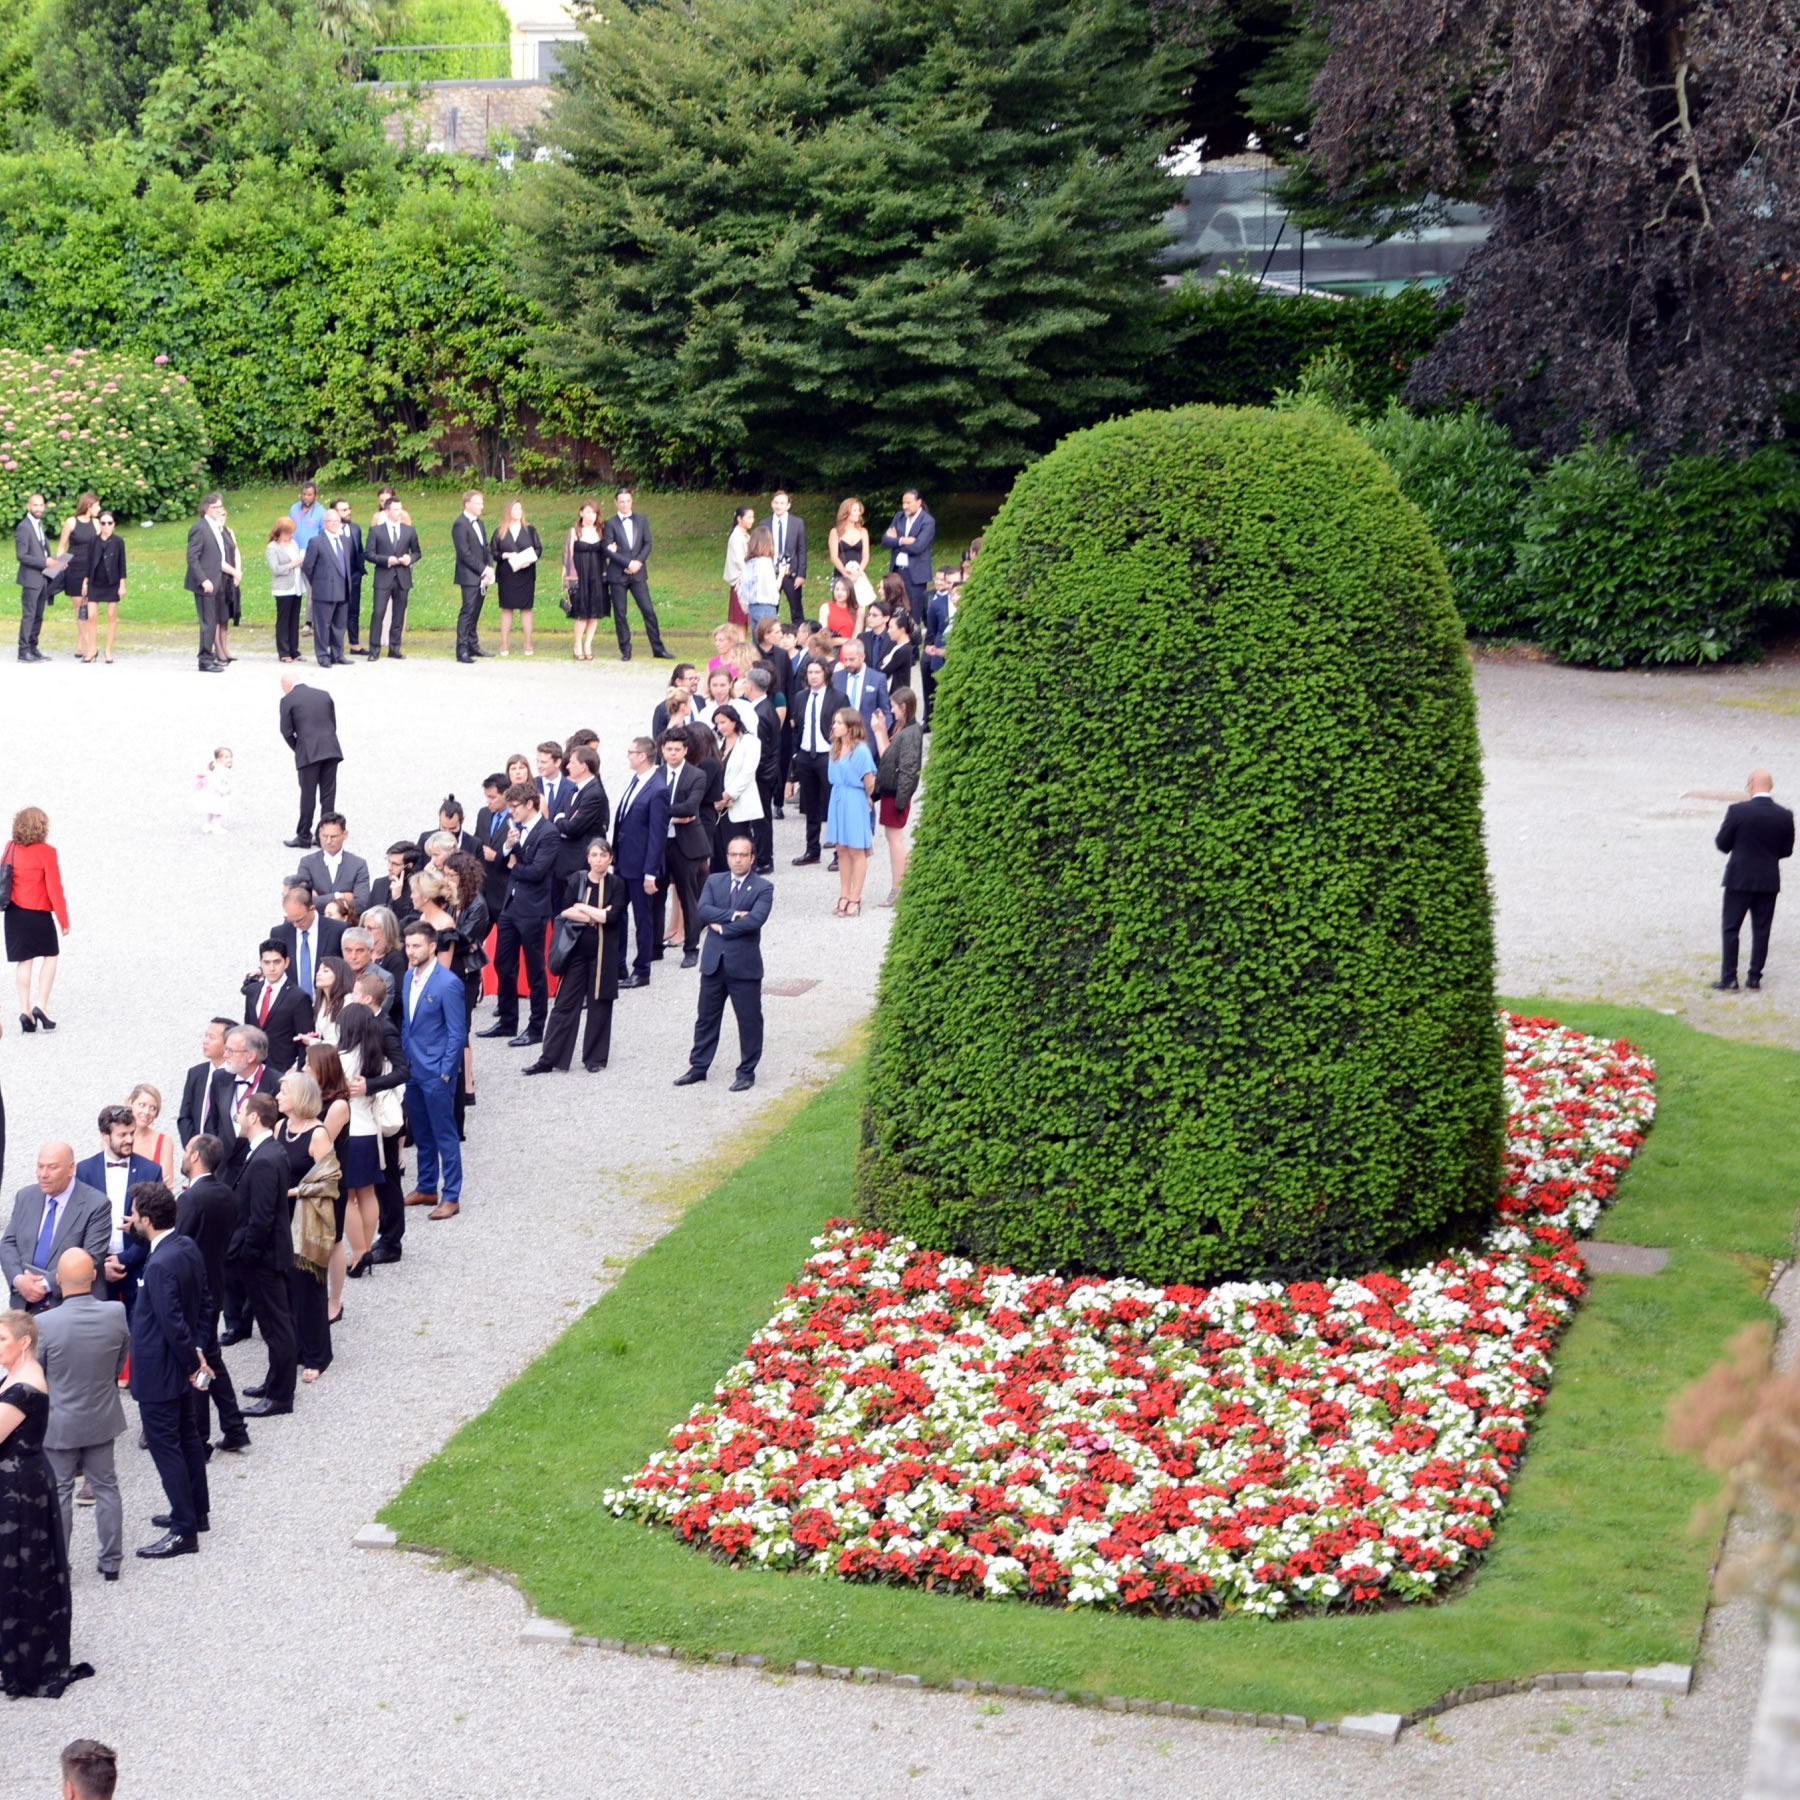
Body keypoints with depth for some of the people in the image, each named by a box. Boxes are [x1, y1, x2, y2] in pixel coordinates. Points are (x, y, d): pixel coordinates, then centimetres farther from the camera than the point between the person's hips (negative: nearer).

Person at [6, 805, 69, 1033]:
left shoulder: (11, 849, 2)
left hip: (14, 912, 5)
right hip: (39, 914, -5)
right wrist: (63, 920, -7)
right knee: (51, 956, 11)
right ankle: (41, 1005, 0)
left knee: (24, 961, 10)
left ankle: (25, 1010, 7)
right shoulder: (46, 852, -14)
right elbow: (54, 888, -14)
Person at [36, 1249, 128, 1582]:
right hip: (103, 1418, 3)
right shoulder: (117, 1314, -17)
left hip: (59, 1423, -3)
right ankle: (111, 1561, 26)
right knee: (106, 1487, 17)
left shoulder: (45, 1324, -26)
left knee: (59, 1493, 13)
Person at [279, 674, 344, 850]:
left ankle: (304, 837, 10)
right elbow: (334, 724, 14)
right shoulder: (324, 695, 13)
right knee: (328, 796, 8)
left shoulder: (288, 700, 0)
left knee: (308, 796, 4)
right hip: (331, 750, 4)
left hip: (308, 754, -4)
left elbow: (286, 731, -2)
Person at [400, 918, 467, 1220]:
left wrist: (445, 1073, -15)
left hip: (436, 1073, -7)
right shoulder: (409, 977, 5)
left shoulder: (448, 984, -18)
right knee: (421, 1133, 17)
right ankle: (427, 1187, 29)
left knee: (444, 1135, 2)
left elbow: (457, 1033, -15)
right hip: (412, 1068, 7)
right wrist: (404, 1058, 10)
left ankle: (451, 1196, 9)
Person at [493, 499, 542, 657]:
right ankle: (504, 645, 2)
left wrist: (529, 560, -13)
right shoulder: (500, 532, 7)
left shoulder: (530, 530, 9)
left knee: (526, 608, 0)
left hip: (526, 575, 0)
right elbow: (493, 553, 4)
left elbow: (539, 549, 5)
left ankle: (528, 644, 3)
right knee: (506, 608, 0)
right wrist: (506, 555, -15)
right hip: (506, 576, 0)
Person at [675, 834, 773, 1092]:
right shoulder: (714, 882, 9)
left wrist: (722, 927, -13)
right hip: (713, 962, 4)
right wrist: (734, 915, -18)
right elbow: (703, 910, -7)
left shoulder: (762, 888, -4)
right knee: (707, 1018, 13)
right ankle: (698, 1067, 24)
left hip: (745, 964, -4)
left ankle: (747, 1072, 16)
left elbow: (755, 920, -19)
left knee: (749, 1020, 4)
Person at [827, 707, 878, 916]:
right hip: (838, 800, 7)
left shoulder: (860, 750, -18)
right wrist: (840, 794, 9)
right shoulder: (836, 748, 4)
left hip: (854, 802, -7)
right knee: (842, 850, 11)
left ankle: (855, 899, 7)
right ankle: (844, 896, 19)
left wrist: (866, 799, 2)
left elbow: (869, 782, -12)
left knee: (856, 851, 2)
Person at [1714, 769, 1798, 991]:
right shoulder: (1785, 816, -5)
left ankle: (1729, 978, 2)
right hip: (1769, 881, 3)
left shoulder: (1738, 811, -14)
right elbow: (1786, 850, 4)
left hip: (1740, 879, -3)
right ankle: (1754, 977, 13)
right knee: (1761, 930, 11)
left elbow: (1722, 844, -7)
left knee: (1731, 929, 4)